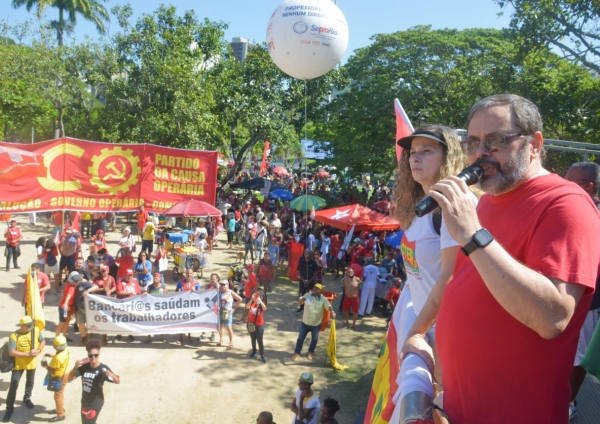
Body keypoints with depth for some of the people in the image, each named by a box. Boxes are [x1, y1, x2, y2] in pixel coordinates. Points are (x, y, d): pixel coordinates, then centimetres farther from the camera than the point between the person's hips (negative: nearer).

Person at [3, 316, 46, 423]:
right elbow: (11, 352, -24)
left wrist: (38, 350, -18)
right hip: (18, 363, -3)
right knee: (13, 386, 0)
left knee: (30, 382, 21)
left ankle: (27, 398, 47)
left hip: (31, 362, 3)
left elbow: (43, 341, 0)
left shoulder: (36, 330, -14)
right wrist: (27, 354, -29)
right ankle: (9, 408, 15)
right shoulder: (14, 336, -24)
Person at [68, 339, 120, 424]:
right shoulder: (84, 367, -9)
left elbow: (118, 381, -19)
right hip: (85, 401, 5)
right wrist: (75, 368, -29)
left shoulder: (103, 369, -20)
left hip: (96, 403, -5)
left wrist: (111, 374, -41)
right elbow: (70, 378, -10)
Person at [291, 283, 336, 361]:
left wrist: (332, 312, -43)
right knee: (301, 337, 10)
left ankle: (311, 352, 38)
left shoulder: (323, 299, -10)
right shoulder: (307, 295, -5)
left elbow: (328, 306, -21)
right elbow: (299, 302, -5)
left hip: (316, 324, -1)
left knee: (314, 339, 15)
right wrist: (302, 299, -30)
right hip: (305, 322, 1)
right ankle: (297, 353, 24)